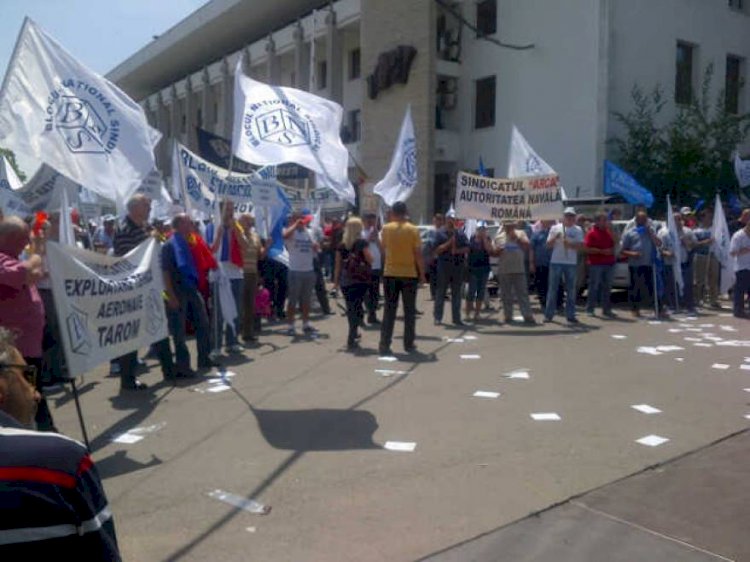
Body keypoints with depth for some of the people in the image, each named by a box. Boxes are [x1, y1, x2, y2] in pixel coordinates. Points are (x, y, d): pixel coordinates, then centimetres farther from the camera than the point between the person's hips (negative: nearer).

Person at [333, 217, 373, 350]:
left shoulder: (341, 244, 7)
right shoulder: (362, 242, -4)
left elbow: (338, 264, 6)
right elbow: (370, 259, -8)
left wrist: (336, 280, 11)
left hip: (345, 280, 4)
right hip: (360, 279, -4)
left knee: (351, 307, 17)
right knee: (356, 307, -3)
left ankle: (353, 333, 34)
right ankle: (351, 339, -9)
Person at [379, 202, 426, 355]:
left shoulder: (386, 229, 0)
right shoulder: (413, 230, -6)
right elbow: (418, 254, -8)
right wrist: (422, 273, 1)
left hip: (390, 273, 2)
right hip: (409, 274, -1)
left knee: (389, 310, 6)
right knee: (409, 311, 9)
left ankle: (384, 344, 1)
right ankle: (408, 344, 12)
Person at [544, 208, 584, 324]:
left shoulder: (578, 230, 6)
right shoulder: (555, 228, 6)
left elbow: (580, 245, -2)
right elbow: (548, 245, 5)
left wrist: (570, 244, -20)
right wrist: (555, 238, -14)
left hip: (571, 263, 0)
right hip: (556, 261, 0)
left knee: (571, 289, 4)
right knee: (553, 288, 2)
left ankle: (570, 315, 10)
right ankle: (548, 314, 6)